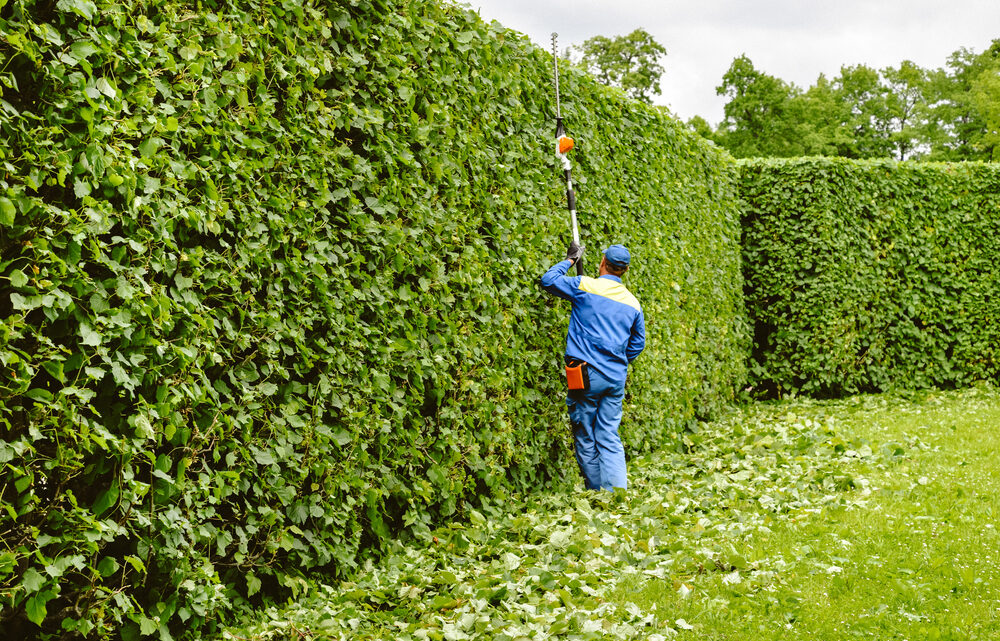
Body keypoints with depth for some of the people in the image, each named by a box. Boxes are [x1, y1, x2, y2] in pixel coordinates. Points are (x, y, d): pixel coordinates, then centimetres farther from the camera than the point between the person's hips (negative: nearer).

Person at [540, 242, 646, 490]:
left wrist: (570, 260, 19)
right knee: (609, 437, 5)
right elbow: (638, 344, 18)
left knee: (586, 438, 5)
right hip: (617, 377, 4)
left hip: (587, 374, -4)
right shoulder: (633, 303, 11)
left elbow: (548, 280, 7)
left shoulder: (585, 286, -4)